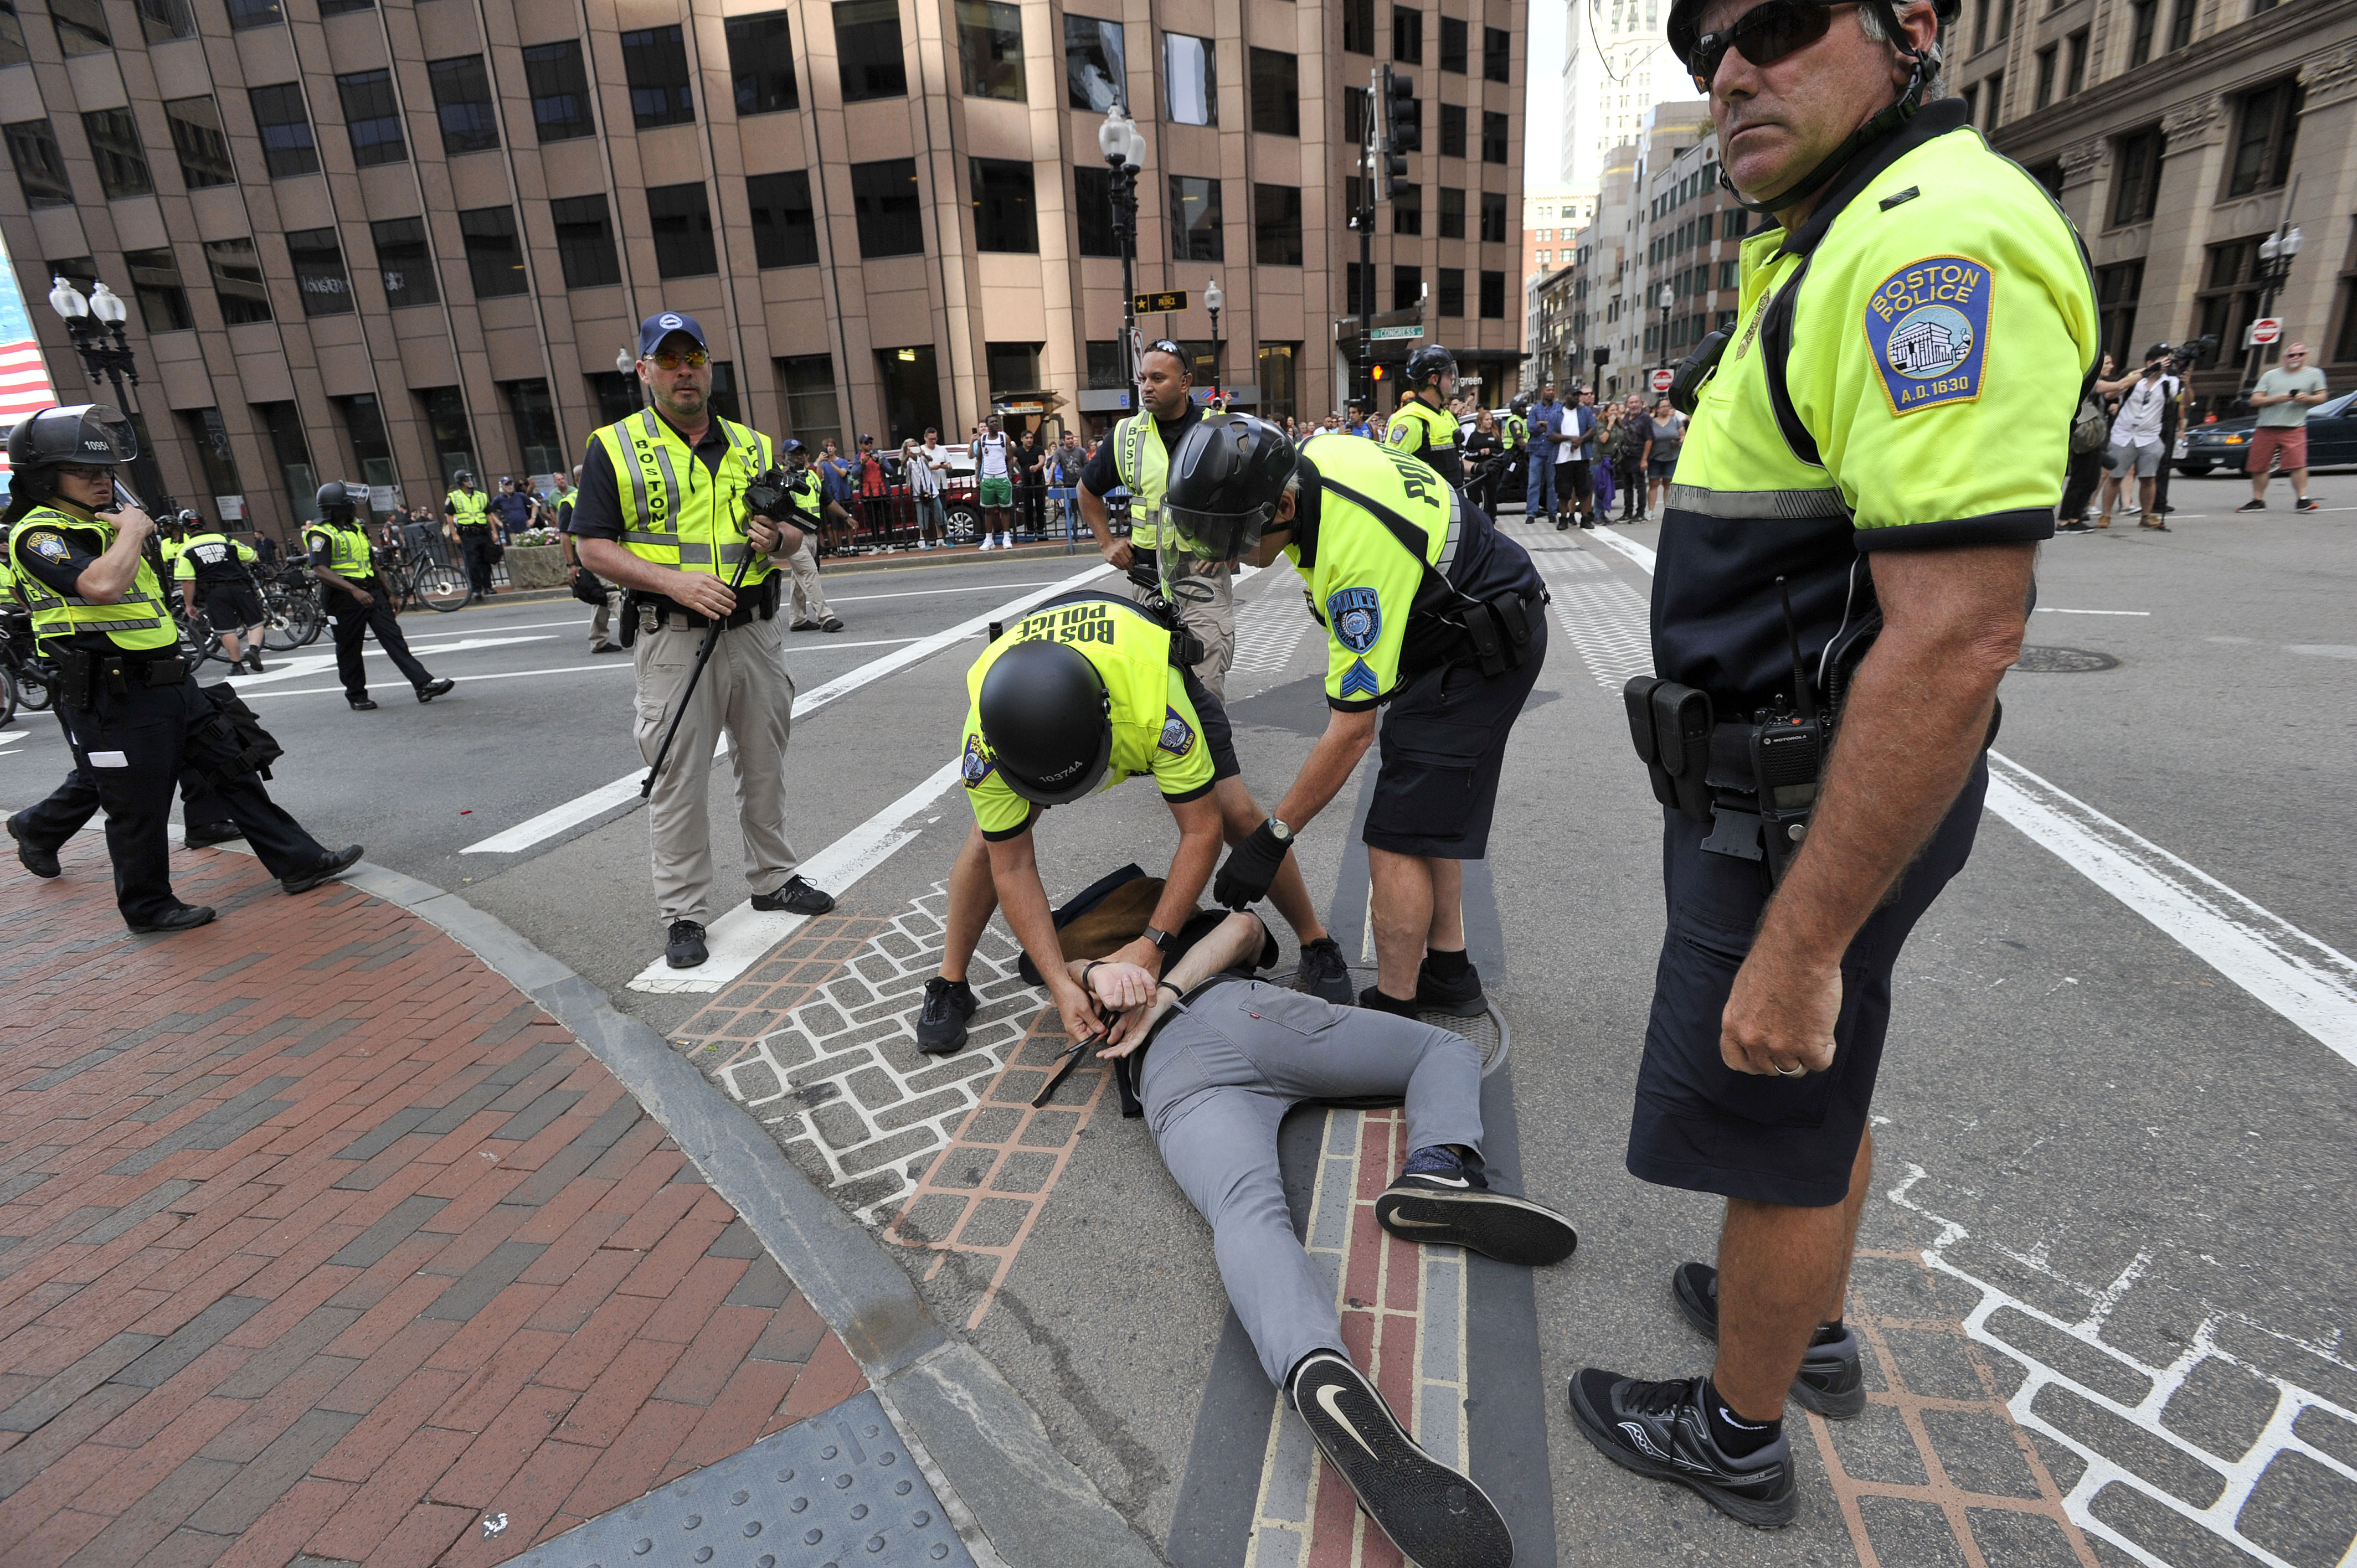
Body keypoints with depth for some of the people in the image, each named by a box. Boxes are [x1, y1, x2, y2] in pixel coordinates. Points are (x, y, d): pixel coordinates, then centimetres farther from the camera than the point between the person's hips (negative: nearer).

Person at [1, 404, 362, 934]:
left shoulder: (102, 524, 17)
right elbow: (103, 586, -32)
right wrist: (131, 529, -18)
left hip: (170, 683, 9)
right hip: (114, 698, -9)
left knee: (233, 770, 9)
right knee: (139, 808, 3)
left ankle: (298, 862, 15)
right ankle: (149, 909, 18)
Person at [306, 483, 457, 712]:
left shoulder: (357, 529, 18)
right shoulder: (320, 534, -8)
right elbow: (320, 570, -19)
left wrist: (388, 593, 20)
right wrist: (354, 590, -29)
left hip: (372, 592, 6)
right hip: (345, 598, -6)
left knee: (394, 638, -4)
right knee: (350, 649, 5)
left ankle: (423, 684, -12)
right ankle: (356, 696, 16)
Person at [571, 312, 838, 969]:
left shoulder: (753, 447, 11)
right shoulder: (614, 447, 0)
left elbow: (795, 536, 14)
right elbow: (594, 547, -4)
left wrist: (777, 540, -10)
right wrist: (676, 581, -18)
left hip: (757, 631, 4)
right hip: (675, 639, -3)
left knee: (766, 764, 14)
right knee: (678, 781, 1)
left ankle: (773, 878, 30)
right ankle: (685, 913, 12)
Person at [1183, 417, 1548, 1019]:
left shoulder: (1358, 551, -36)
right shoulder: (1307, 458, -9)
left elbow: (1353, 729, -32)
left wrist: (1273, 837, -25)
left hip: (1483, 649, -10)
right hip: (1447, 620, 10)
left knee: (1399, 838, -11)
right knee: (1428, 811, 15)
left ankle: (1394, 1010, 1)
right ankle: (1448, 972, 26)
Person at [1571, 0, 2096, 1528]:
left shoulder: (1940, 241, -21)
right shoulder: (1860, 245, 14)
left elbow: (1957, 637, -29)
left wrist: (1798, 943, -27)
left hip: (1816, 816, -10)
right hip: (1803, 777, 10)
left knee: (1769, 1131, 8)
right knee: (1818, 1098, 25)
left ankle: (1740, 1432, 33)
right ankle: (1811, 1327, 48)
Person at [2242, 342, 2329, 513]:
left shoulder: (2314, 374, 12)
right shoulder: (2270, 375, 12)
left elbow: (2322, 396, 13)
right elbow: (2255, 400, 5)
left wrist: (2307, 398, -7)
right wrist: (2277, 399, -10)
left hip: (2294, 428, -2)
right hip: (2266, 428, 2)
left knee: (2298, 464, -14)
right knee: (2258, 466, 5)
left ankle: (2302, 500, -12)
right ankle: (2258, 501, 16)